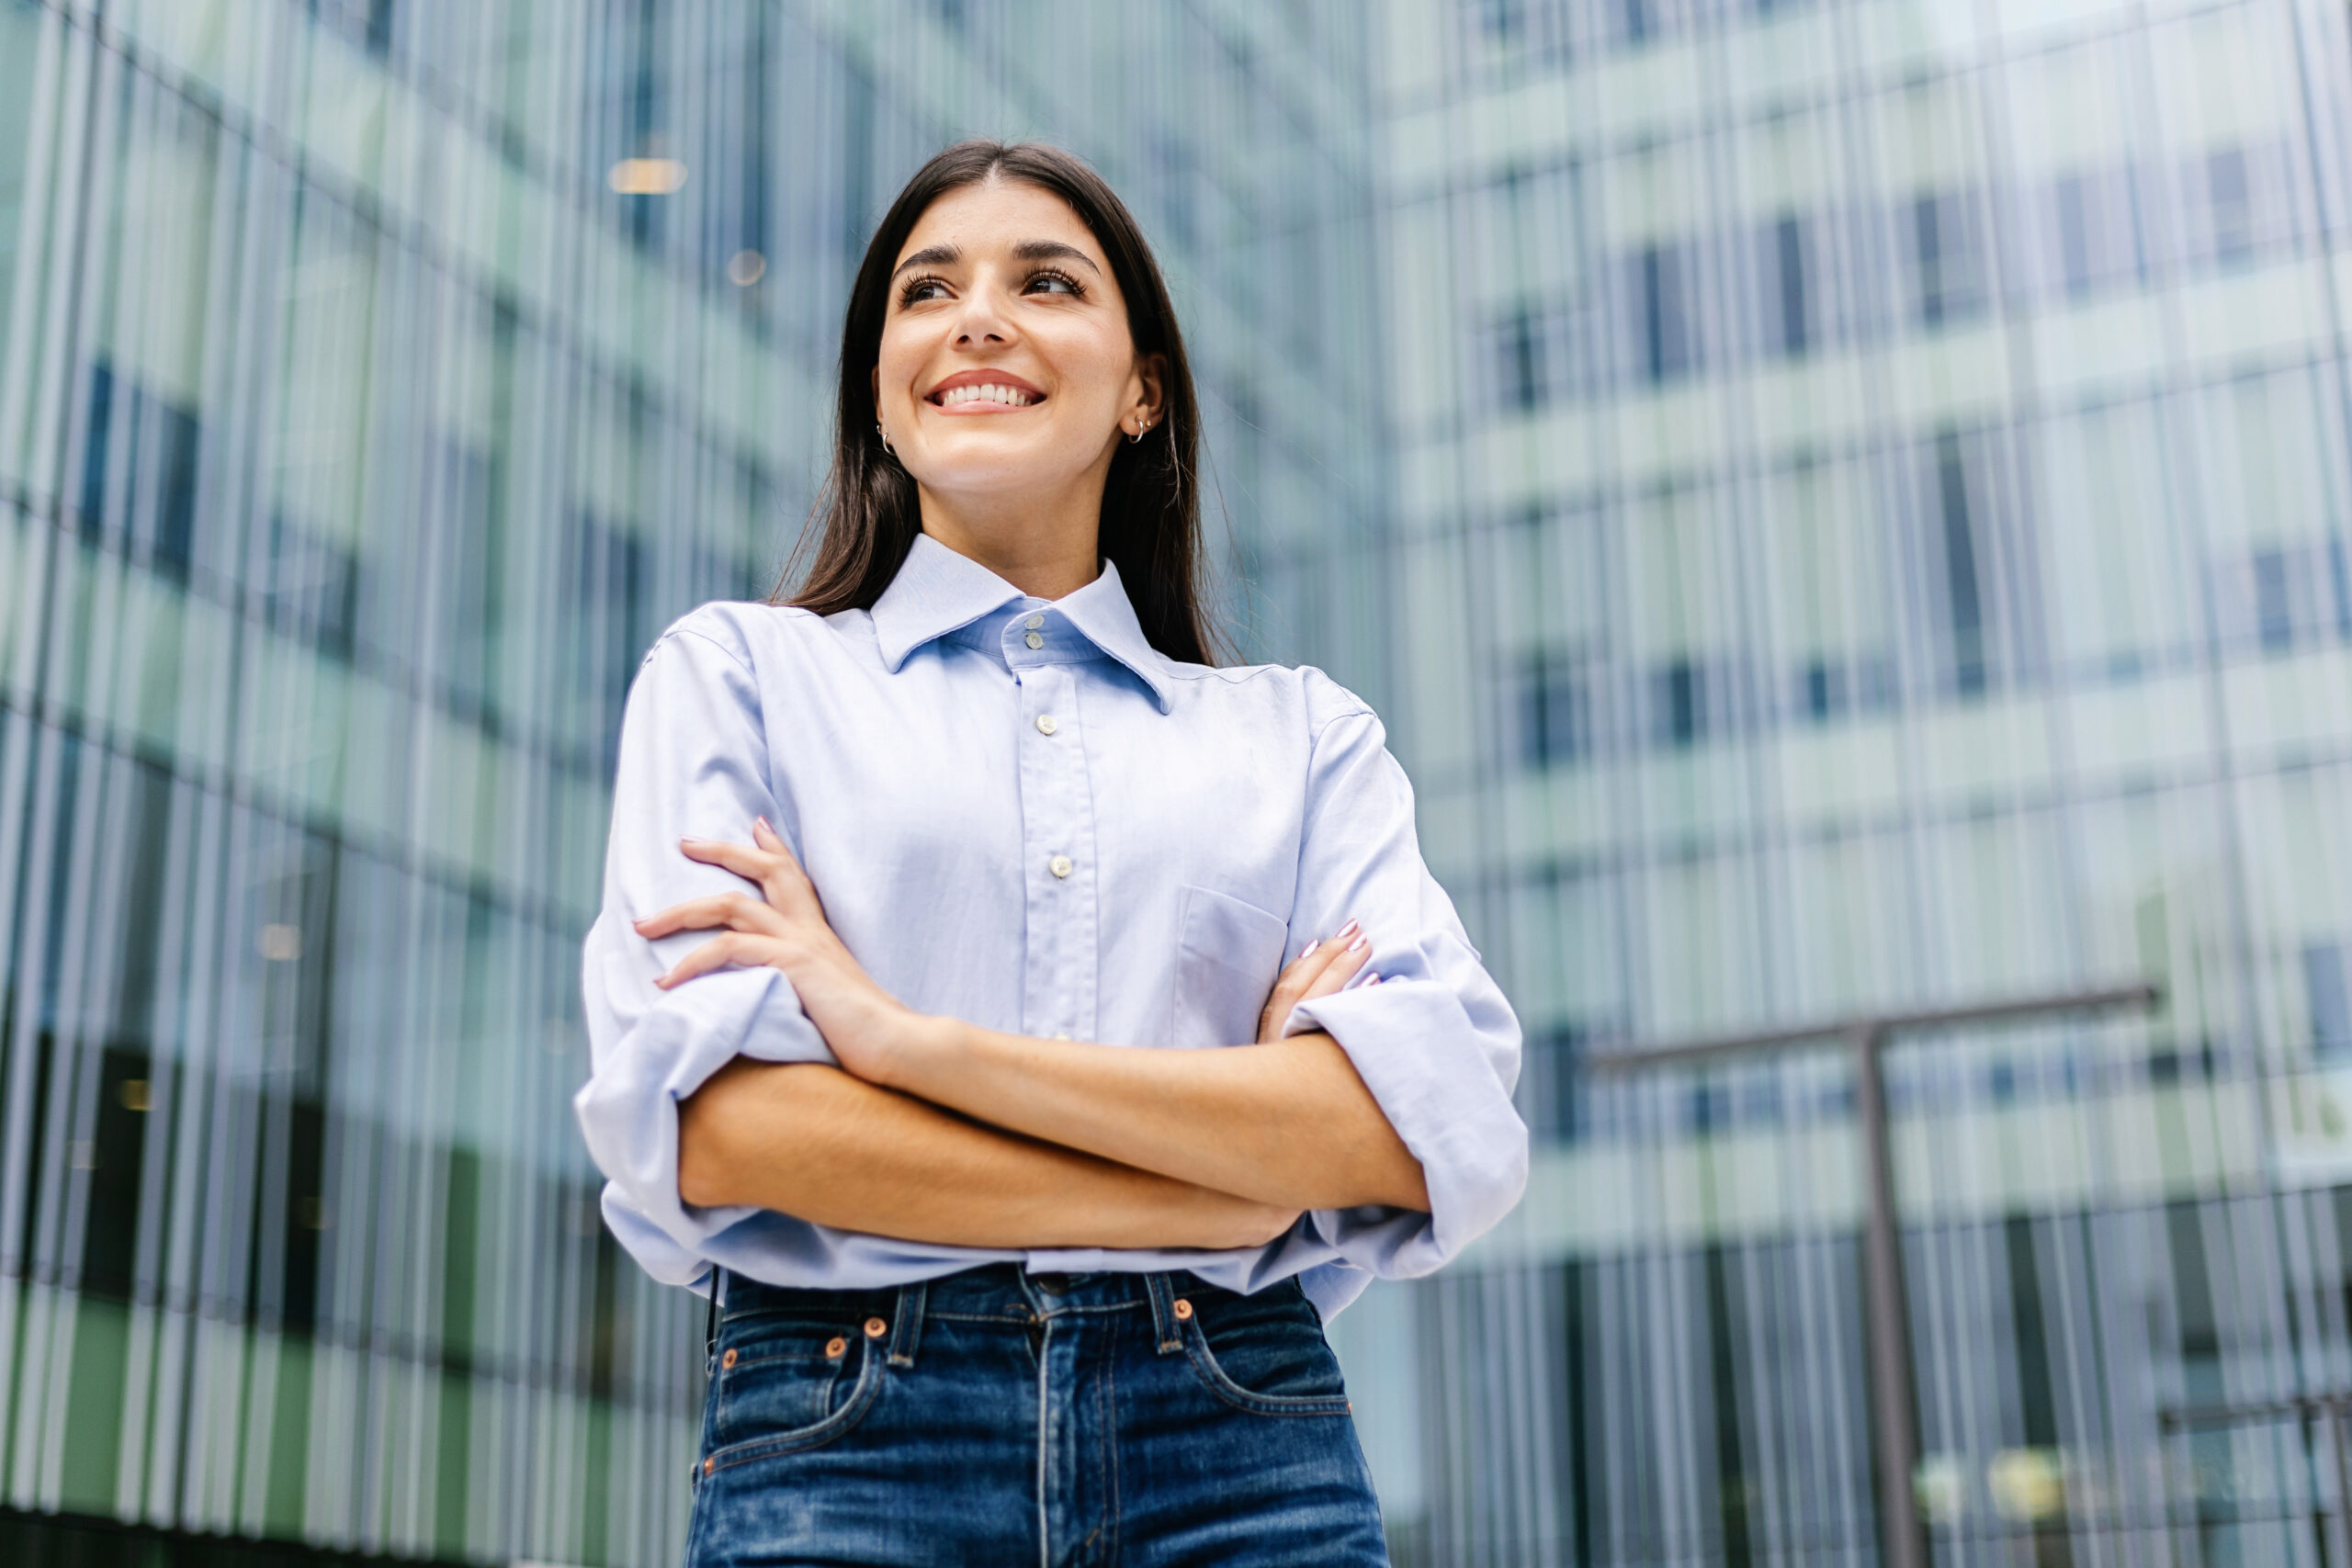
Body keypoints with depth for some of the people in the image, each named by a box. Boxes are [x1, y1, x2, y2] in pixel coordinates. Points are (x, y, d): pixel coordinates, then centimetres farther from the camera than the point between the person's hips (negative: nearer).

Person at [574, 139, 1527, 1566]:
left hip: (1241, 1448, 1)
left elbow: (1448, 1126, -5)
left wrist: (911, 1039, -12)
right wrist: (1248, 1154, -6)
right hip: (843, 1445, -1)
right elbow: (697, 1121, -6)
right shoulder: (737, 673, 9)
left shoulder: (1304, 733, 12)